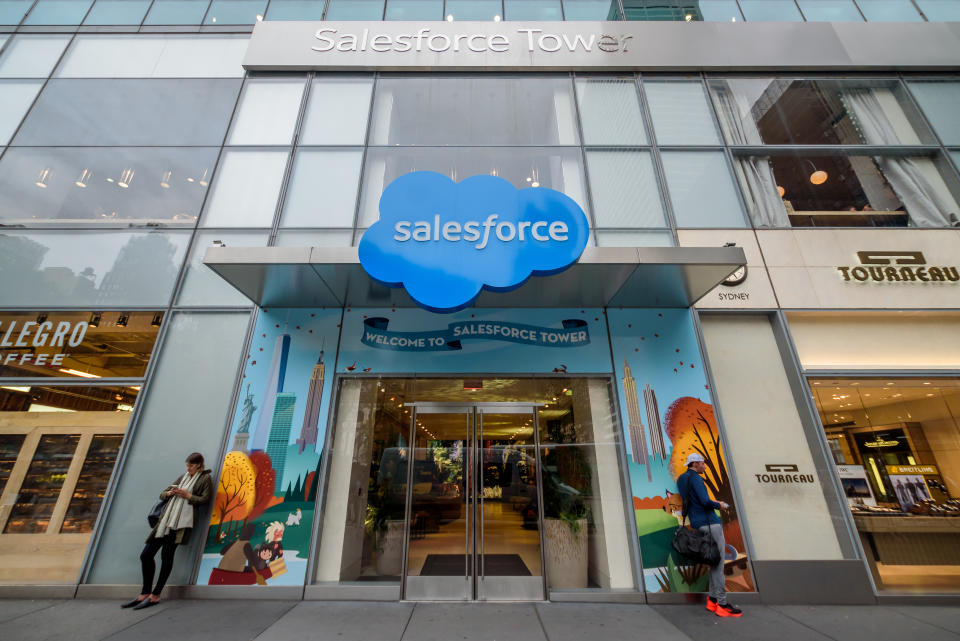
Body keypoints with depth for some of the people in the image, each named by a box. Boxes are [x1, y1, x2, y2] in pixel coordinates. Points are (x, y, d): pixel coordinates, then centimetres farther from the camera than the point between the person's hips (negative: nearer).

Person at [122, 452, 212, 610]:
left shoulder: (205, 478, 2)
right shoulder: (183, 477, 22)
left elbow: (205, 499, -6)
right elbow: (162, 495, 23)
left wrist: (187, 495, -13)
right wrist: (170, 493, 1)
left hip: (182, 521, -7)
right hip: (166, 520, 7)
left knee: (167, 554, -15)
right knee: (146, 555, 5)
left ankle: (155, 595, -2)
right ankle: (145, 593, 19)